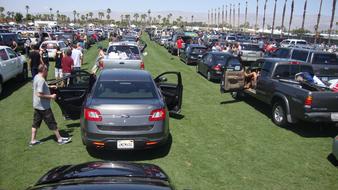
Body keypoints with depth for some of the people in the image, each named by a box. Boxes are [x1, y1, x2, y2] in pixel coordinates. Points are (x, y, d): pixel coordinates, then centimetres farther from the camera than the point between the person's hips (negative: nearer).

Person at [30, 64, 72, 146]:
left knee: (35, 123, 14)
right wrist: (51, 96, -20)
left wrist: (49, 87, 19)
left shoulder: (36, 77, 7)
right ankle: (60, 139, 11)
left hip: (36, 105, 10)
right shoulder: (41, 80, -23)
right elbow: (39, 94, -28)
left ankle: (33, 141, 21)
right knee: (52, 123, 1)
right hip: (43, 106, -10)